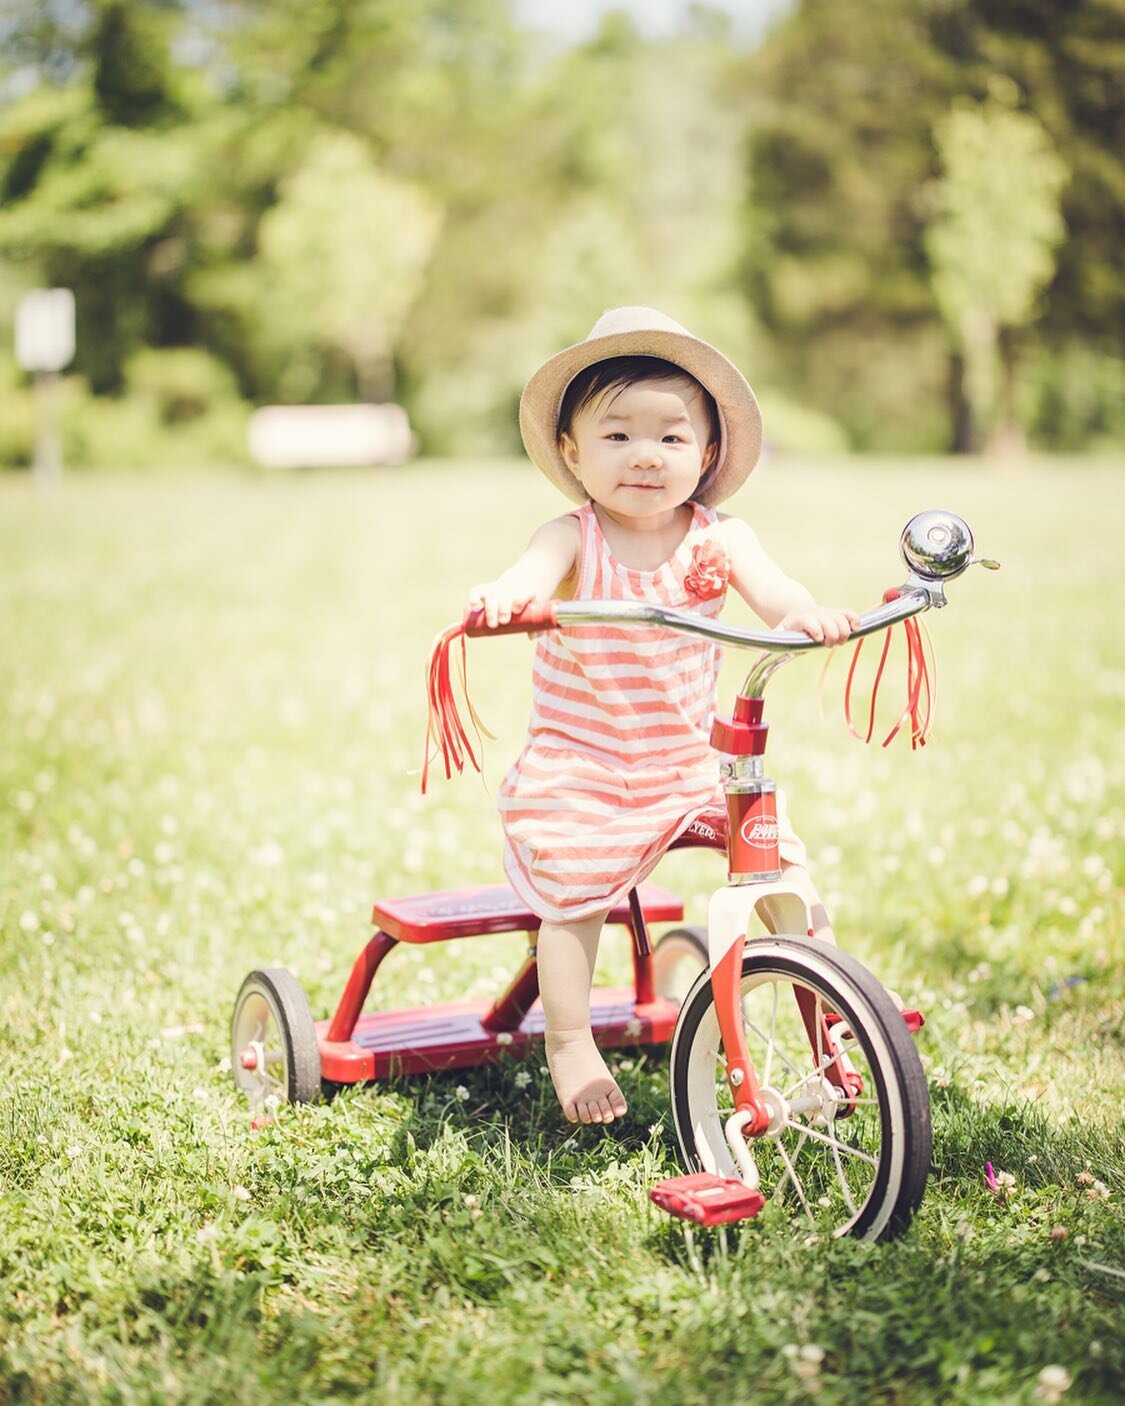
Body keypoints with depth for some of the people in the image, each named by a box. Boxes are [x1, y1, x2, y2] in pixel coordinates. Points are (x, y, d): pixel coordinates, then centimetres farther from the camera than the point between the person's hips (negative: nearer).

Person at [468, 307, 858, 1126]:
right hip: (579, 765, -2)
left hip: (692, 760, 2)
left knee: (780, 848, -10)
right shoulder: (574, 540, -11)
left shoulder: (717, 539, -5)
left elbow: (770, 592, -22)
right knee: (572, 891, -14)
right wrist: (503, 596, -56)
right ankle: (569, 1043, 6)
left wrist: (807, 613, -45)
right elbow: (534, 572, -31)